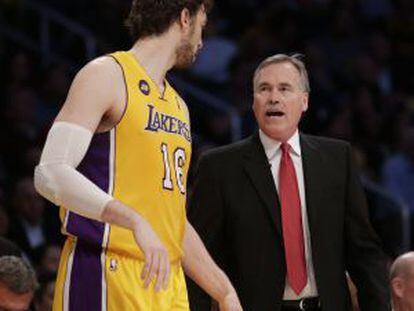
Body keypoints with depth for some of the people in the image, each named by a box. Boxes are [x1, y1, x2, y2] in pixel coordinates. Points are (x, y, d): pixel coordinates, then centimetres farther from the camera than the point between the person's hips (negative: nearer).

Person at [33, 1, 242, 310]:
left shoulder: (178, 106, 22)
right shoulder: (107, 75, -3)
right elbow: (51, 173, -16)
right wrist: (135, 221, -27)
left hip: (167, 284, 8)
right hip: (107, 278, -8)